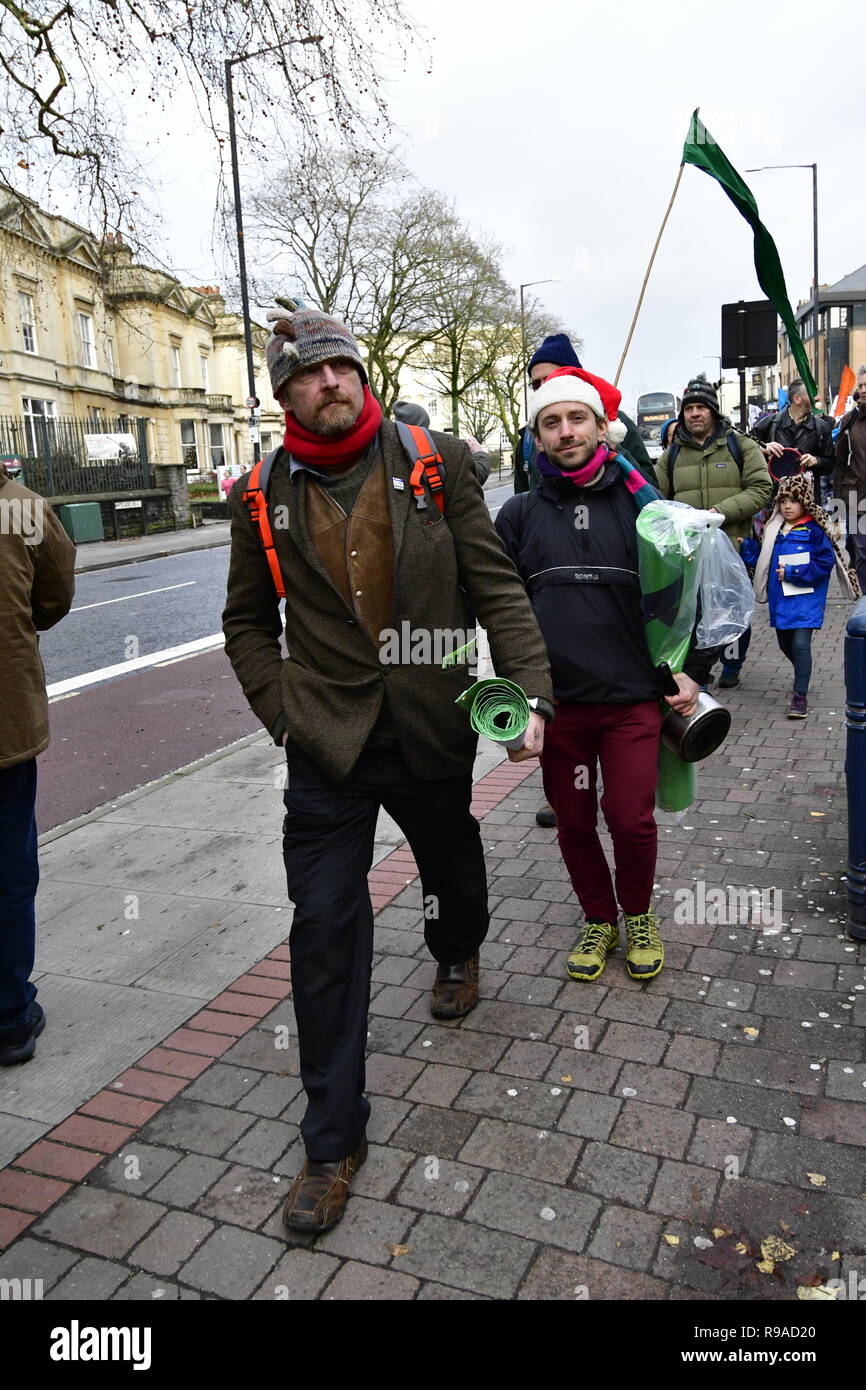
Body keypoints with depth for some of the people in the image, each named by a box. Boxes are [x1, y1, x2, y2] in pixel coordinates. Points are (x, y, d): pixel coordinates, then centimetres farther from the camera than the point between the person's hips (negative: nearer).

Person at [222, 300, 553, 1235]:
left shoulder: (437, 464, -2)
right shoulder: (263, 496, -1)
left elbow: (496, 588, -2)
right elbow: (247, 623, 10)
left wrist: (529, 692, -13)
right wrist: (284, 715, -1)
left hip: (432, 733, 1)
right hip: (327, 747, 0)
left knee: (452, 873, 24)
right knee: (325, 935, 0)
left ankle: (456, 955, 62)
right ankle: (333, 1141, 16)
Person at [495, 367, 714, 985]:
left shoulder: (640, 504, 3)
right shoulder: (520, 514, 4)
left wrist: (693, 671, 0)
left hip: (632, 698, -1)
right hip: (555, 702, 1)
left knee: (632, 819, 0)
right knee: (573, 822, 11)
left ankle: (638, 915, 30)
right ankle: (599, 920, 34)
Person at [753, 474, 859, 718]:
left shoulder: (815, 530, -8)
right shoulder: (776, 530, 9)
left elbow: (825, 563, -14)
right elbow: (765, 559, 18)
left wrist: (792, 573, -17)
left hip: (806, 599, -6)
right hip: (780, 598, 6)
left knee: (800, 644, -13)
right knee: (785, 644, 17)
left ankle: (800, 695, -5)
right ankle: (802, 676, 44)